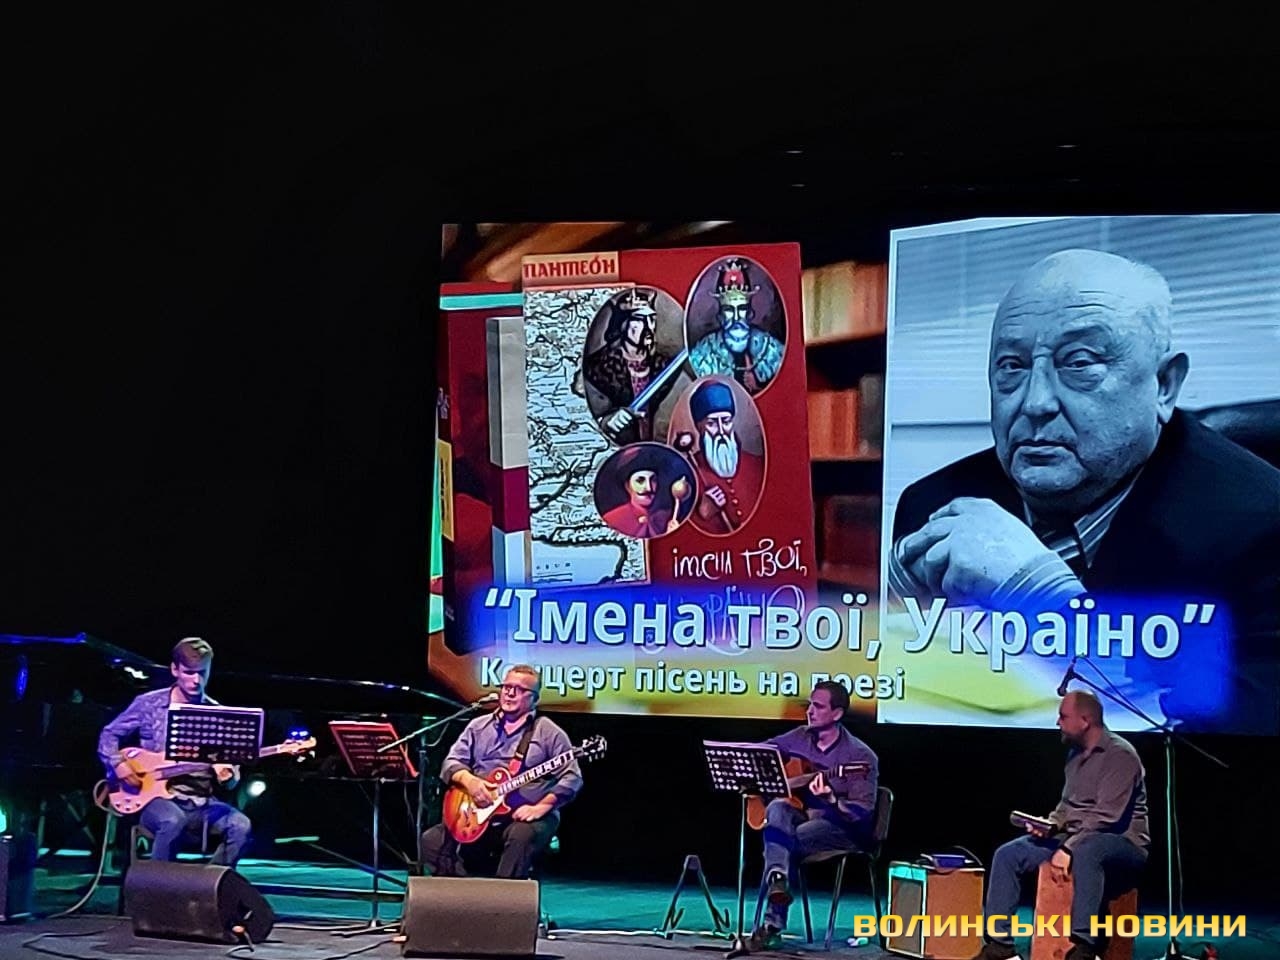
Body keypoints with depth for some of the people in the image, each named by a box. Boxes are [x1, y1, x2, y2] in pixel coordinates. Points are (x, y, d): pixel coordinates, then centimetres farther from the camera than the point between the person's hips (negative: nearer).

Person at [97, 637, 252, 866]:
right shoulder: (148, 704, 1)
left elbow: (232, 769, 9)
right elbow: (109, 735, 11)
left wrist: (227, 775, -15)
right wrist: (117, 764, -8)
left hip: (201, 803, 3)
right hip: (155, 797, -3)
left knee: (241, 826, -26)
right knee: (173, 821, -38)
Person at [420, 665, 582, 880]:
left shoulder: (549, 732, 4)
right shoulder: (478, 726, 16)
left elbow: (572, 778, -4)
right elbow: (451, 763, 10)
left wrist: (542, 807, -17)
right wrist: (468, 780, -12)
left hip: (525, 817, -4)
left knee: (521, 836, -38)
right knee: (431, 841, -17)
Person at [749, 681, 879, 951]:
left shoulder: (860, 757, -13)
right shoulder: (799, 738, 5)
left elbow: (863, 815, -16)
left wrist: (830, 799, -33)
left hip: (843, 830, -5)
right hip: (801, 816, 5)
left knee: (789, 839, -32)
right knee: (777, 809, -29)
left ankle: (774, 920, -27)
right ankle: (777, 878, -50)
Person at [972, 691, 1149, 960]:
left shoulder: (1119, 755, -15)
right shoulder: (1076, 753, 12)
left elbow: (1106, 816, -23)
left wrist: (1069, 849, -26)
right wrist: (1049, 825, 1)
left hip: (1123, 843, -9)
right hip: (1076, 840, 9)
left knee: (1084, 854, -43)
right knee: (1007, 855, -6)